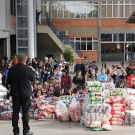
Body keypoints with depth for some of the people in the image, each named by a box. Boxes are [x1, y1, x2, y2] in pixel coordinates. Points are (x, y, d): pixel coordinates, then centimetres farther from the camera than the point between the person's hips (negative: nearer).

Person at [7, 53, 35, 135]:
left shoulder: (11, 69, -6)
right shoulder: (28, 69, -15)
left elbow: (8, 82, 3)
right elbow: (33, 80, 1)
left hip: (15, 93, 3)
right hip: (26, 93, -3)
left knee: (15, 112, 10)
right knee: (25, 112, 5)